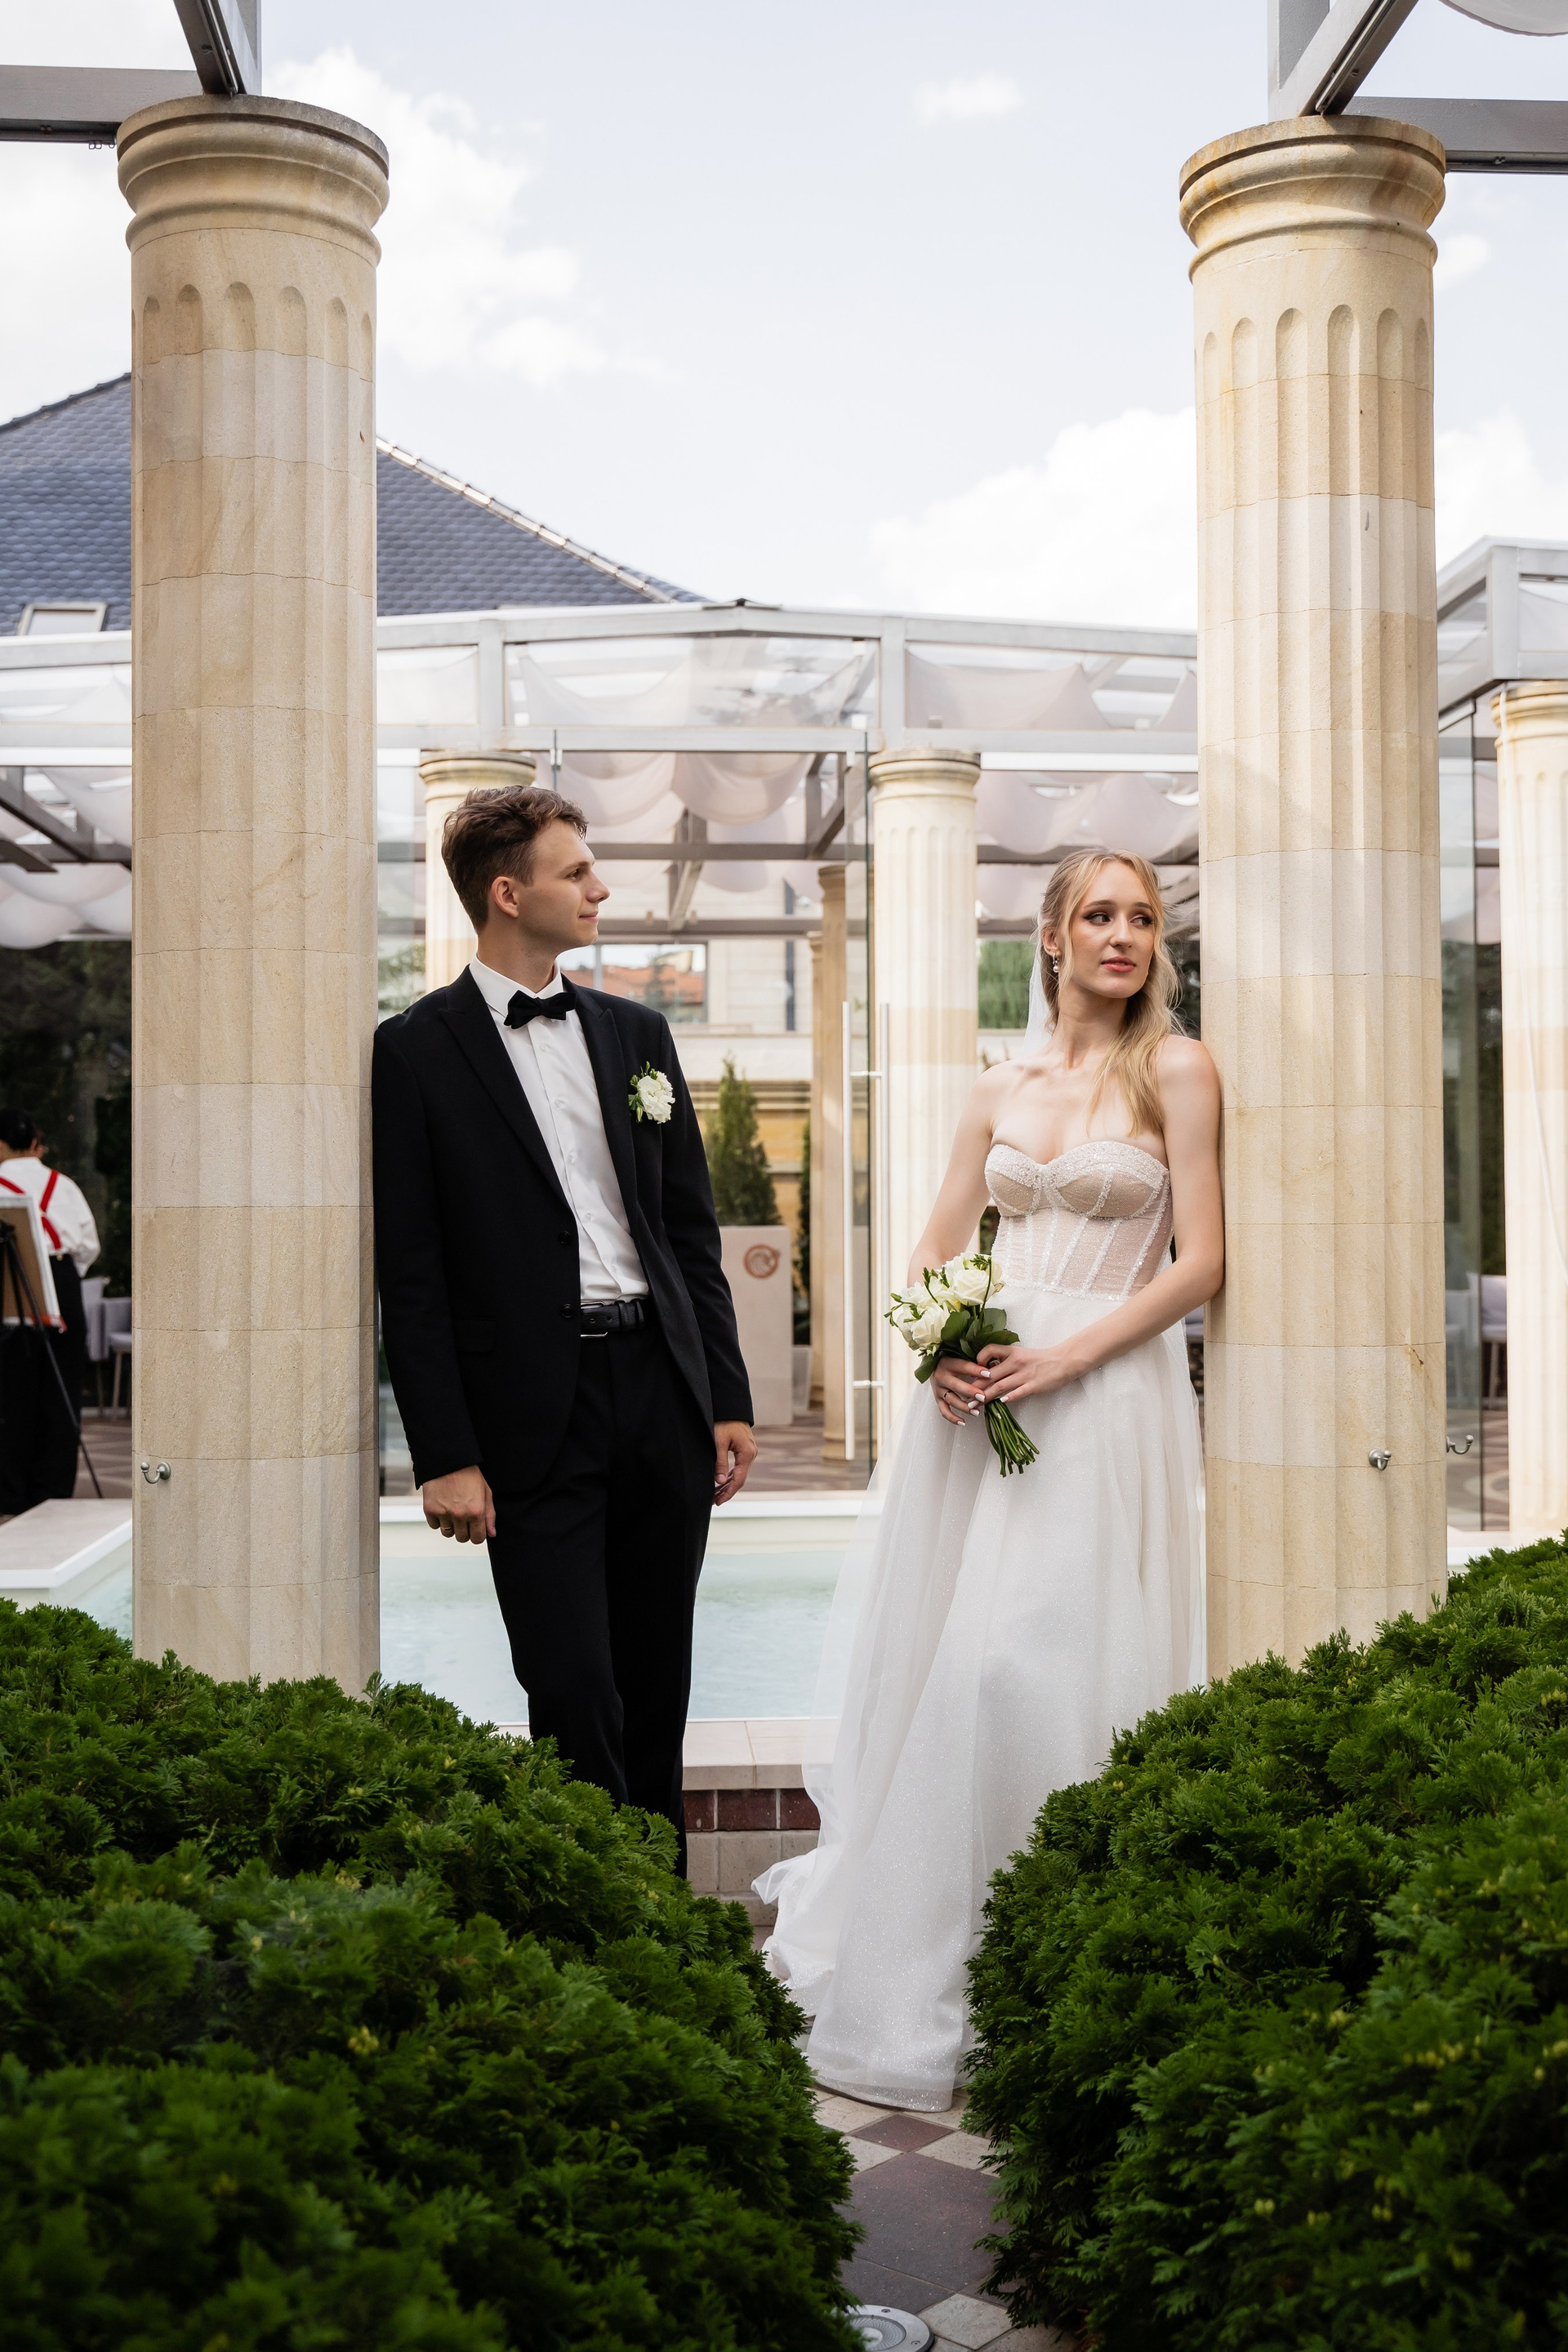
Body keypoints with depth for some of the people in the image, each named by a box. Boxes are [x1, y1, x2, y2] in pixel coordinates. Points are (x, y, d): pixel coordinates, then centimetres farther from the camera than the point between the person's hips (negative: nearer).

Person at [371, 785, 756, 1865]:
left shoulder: (637, 1032, 12)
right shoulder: (418, 1049, -4)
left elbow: (693, 1230, 13)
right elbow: (411, 1274, -6)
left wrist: (729, 1398, 8)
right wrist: (445, 1455, -11)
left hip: (662, 1390, 5)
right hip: (535, 1414, -5)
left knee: (658, 1695, 13)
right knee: (575, 1700, -4)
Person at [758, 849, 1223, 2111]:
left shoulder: (1177, 1071, 0)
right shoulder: (1001, 1087, 13)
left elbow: (1201, 1260, -6)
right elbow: (935, 1252, 16)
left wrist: (1067, 1355, -14)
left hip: (1107, 1397, -4)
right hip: (979, 1389, 4)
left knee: (1049, 1662, -8)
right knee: (943, 1653, 6)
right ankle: (910, 1933, 23)